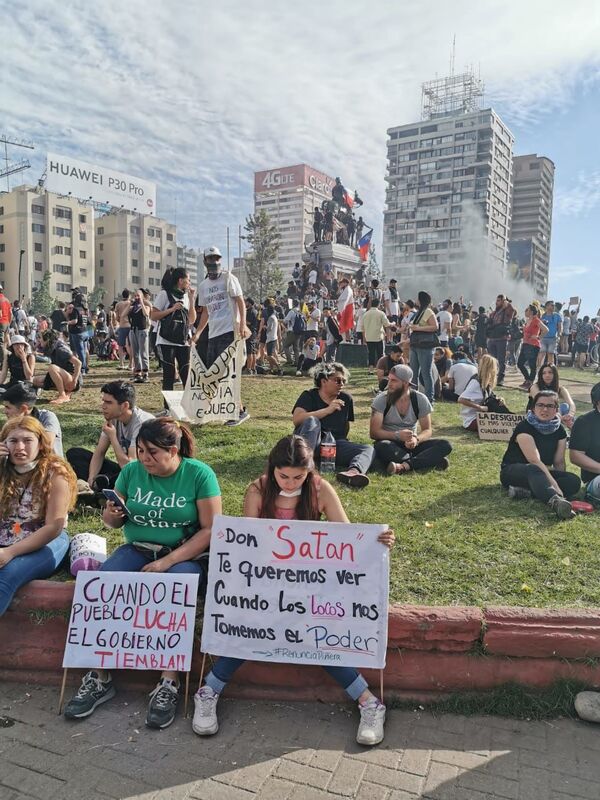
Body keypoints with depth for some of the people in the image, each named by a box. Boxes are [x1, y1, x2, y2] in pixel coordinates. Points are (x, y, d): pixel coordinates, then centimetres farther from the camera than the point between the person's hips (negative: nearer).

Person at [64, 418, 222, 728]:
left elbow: (211, 530, -13)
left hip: (185, 554, -4)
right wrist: (111, 514, -14)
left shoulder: (199, 474, -10)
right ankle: (99, 678, -11)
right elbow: (114, 521, 12)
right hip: (137, 549, 4)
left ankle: (168, 685, -22)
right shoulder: (131, 471, 3)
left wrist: (168, 561, -20)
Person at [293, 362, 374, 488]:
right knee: (312, 421, -31)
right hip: (310, 443, -4)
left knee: (368, 449, -17)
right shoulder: (309, 396, 3)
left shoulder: (346, 399, 15)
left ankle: (352, 472, -53)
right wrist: (327, 410, -17)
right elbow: (296, 419, -15)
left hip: (335, 444, 4)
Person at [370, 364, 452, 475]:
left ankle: (405, 466, -39)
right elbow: (373, 432, -14)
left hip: (411, 444, 2)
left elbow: (427, 430, -1)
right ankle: (431, 459, -30)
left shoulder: (420, 399, -2)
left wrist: (416, 439, -25)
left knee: (445, 445, -20)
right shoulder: (381, 399, -8)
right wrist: (397, 435, -30)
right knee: (382, 446, -38)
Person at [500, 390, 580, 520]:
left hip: (542, 473, 6)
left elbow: (559, 462, 3)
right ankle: (555, 500, -68)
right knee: (534, 470, -40)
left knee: (574, 482, -20)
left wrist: (561, 483, -15)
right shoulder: (525, 427, -17)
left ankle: (525, 491, -32)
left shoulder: (559, 430, 3)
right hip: (513, 473, -6)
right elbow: (534, 460, -27)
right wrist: (555, 485, -34)